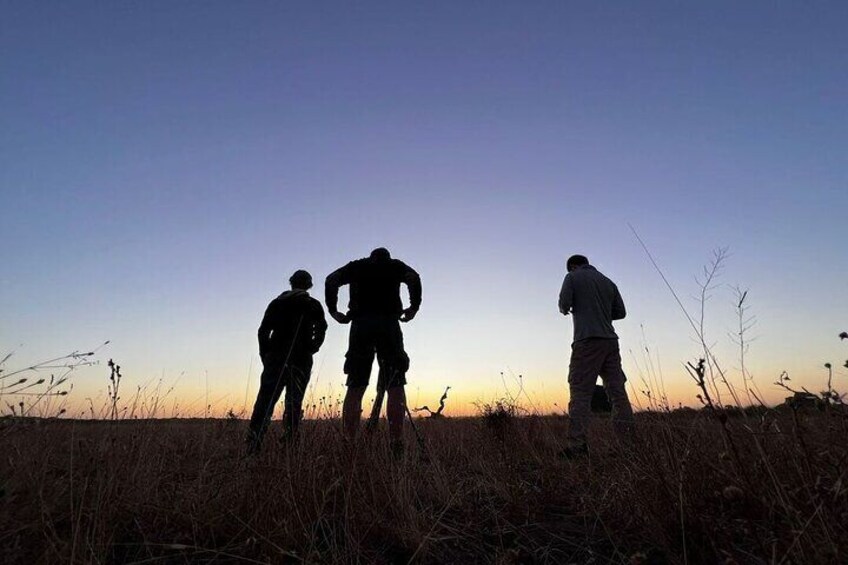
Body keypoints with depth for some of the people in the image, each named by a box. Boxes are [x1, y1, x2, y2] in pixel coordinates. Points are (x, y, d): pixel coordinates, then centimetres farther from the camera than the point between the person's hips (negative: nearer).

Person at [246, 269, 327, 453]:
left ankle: (252, 445, -3)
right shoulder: (313, 305, 9)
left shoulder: (276, 303, 15)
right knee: (294, 403, 2)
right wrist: (310, 349, 5)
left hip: (275, 358, 2)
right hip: (300, 360, -2)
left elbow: (263, 331, 8)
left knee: (265, 401, 3)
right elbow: (320, 330, -5)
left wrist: (265, 356, 11)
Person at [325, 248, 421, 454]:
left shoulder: (356, 266, 25)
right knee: (395, 386, -2)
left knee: (355, 387, 4)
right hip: (388, 323, -2)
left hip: (360, 324, 2)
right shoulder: (395, 265, 20)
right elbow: (414, 278, -1)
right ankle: (397, 445, -10)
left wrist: (333, 311, 10)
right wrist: (414, 307, 4)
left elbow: (331, 280, 8)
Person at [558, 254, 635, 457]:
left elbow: (564, 303, -7)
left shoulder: (573, 277, 5)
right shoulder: (608, 282, 20)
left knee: (580, 393, -7)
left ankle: (577, 446, -10)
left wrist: (566, 310, 15)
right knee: (617, 392, 6)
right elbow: (620, 312, 17)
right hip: (610, 341, 6)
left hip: (587, 341, -6)